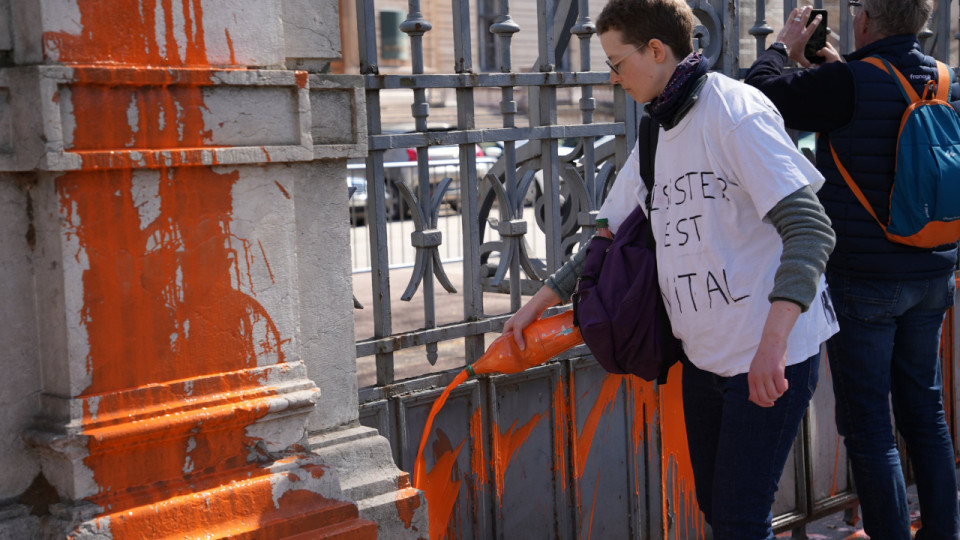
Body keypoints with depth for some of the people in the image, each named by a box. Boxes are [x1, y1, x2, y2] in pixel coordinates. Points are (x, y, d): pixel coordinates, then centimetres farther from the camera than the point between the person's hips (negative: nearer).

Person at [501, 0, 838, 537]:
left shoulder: (736, 111, -15)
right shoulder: (655, 137, 12)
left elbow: (810, 227, -23)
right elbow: (612, 233, 23)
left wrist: (773, 340, -33)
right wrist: (541, 301, 20)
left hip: (774, 357, -8)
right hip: (703, 353, 8)